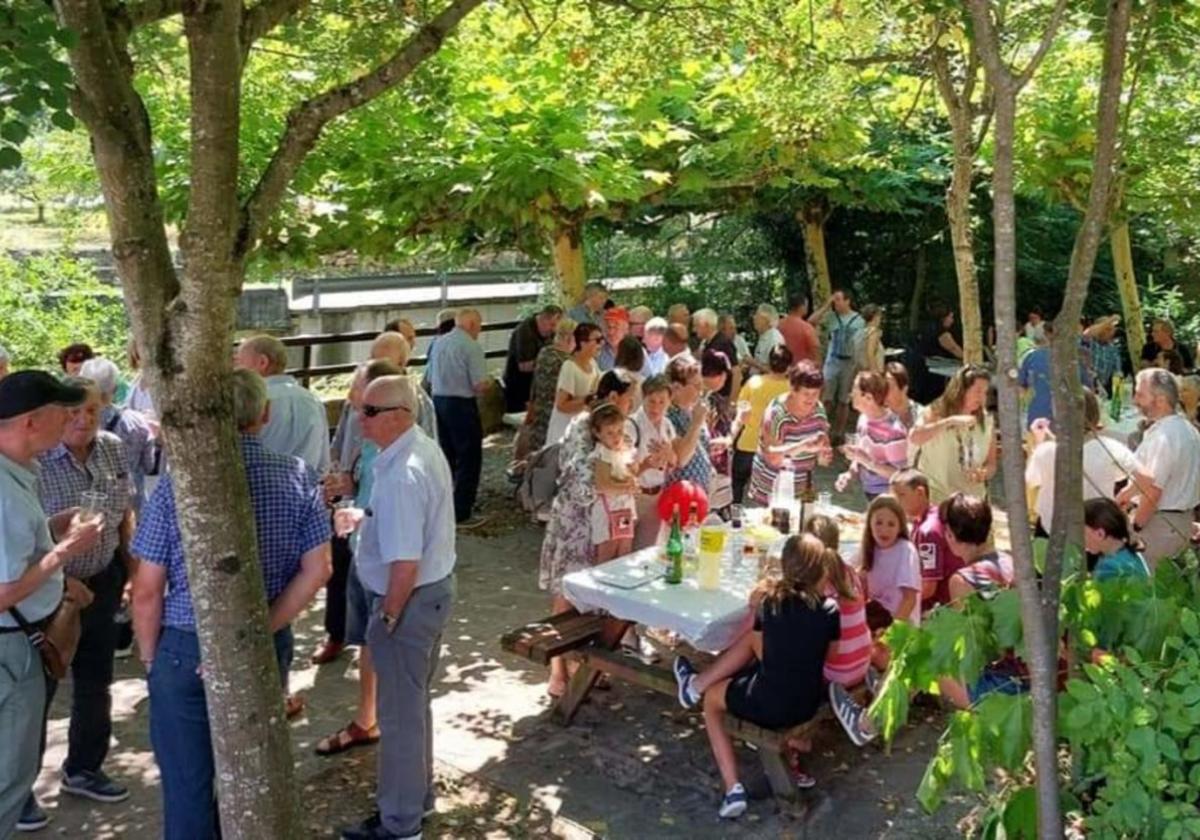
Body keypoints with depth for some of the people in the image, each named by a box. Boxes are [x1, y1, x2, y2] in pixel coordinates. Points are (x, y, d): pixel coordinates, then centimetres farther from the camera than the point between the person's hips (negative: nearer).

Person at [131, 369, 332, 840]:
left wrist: (149, 658, 4)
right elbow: (317, 570, -9)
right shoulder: (299, 476, -7)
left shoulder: (177, 483, -14)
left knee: (188, 787, 14)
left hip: (185, 650, -2)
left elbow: (147, 591, -10)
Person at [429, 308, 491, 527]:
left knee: (446, 458, 19)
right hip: (462, 404, -7)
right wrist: (485, 386, 3)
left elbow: (432, 379, 12)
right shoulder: (471, 347, -16)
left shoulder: (439, 343, 6)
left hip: (438, 400, 7)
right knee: (469, 460, 3)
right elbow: (480, 385, -18)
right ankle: (461, 514, 5)